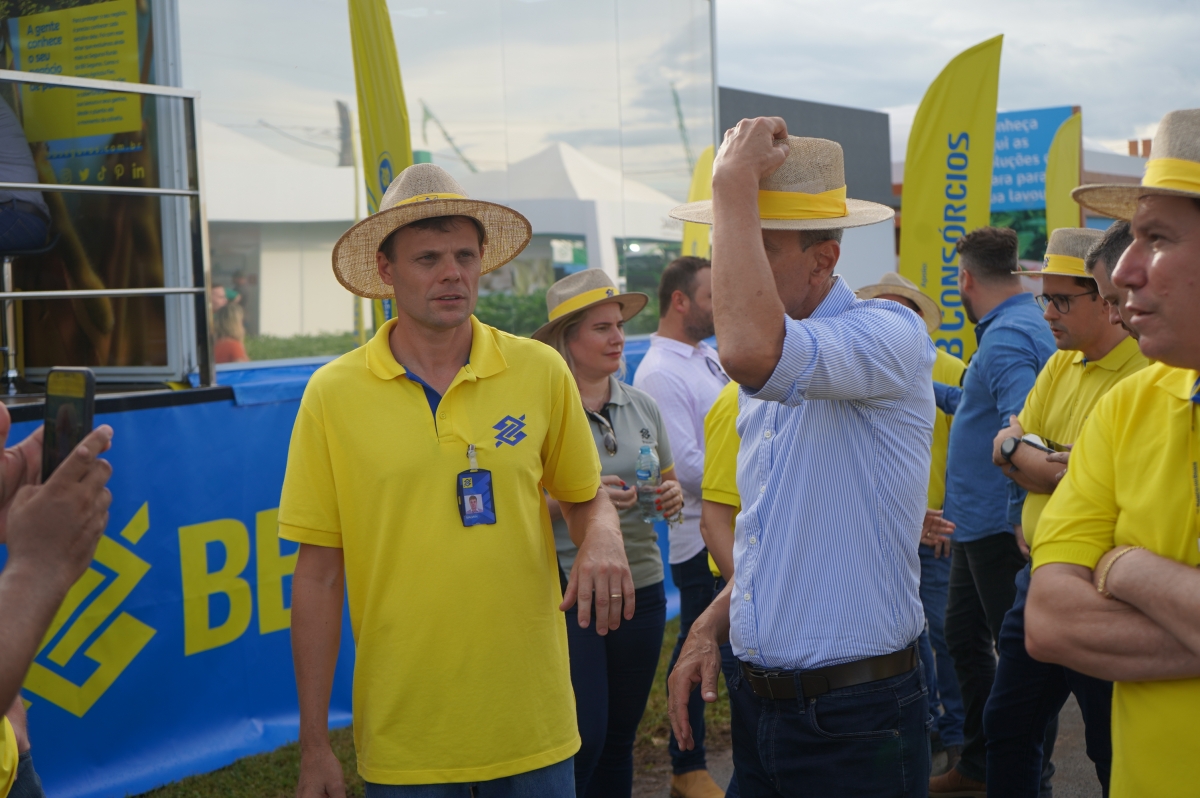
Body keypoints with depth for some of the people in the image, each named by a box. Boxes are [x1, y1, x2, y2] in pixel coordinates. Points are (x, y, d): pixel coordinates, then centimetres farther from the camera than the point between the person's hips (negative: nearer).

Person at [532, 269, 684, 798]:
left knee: (620, 737, 13)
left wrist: (672, 497, -3)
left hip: (642, 586, 5)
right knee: (584, 737, -7)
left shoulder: (642, 406, 9)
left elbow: (669, 480, 19)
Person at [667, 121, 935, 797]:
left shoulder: (890, 334, -17)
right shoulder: (771, 383, 10)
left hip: (854, 722, -7)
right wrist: (710, 627, 6)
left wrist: (735, 183, -26)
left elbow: (750, 349, -38)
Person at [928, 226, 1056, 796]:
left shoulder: (1007, 337, -20)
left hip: (1000, 528, -11)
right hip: (977, 524, 11)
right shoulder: (1018, 325, 13)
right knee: (964, 637, 18)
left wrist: (1023, 517, -29)